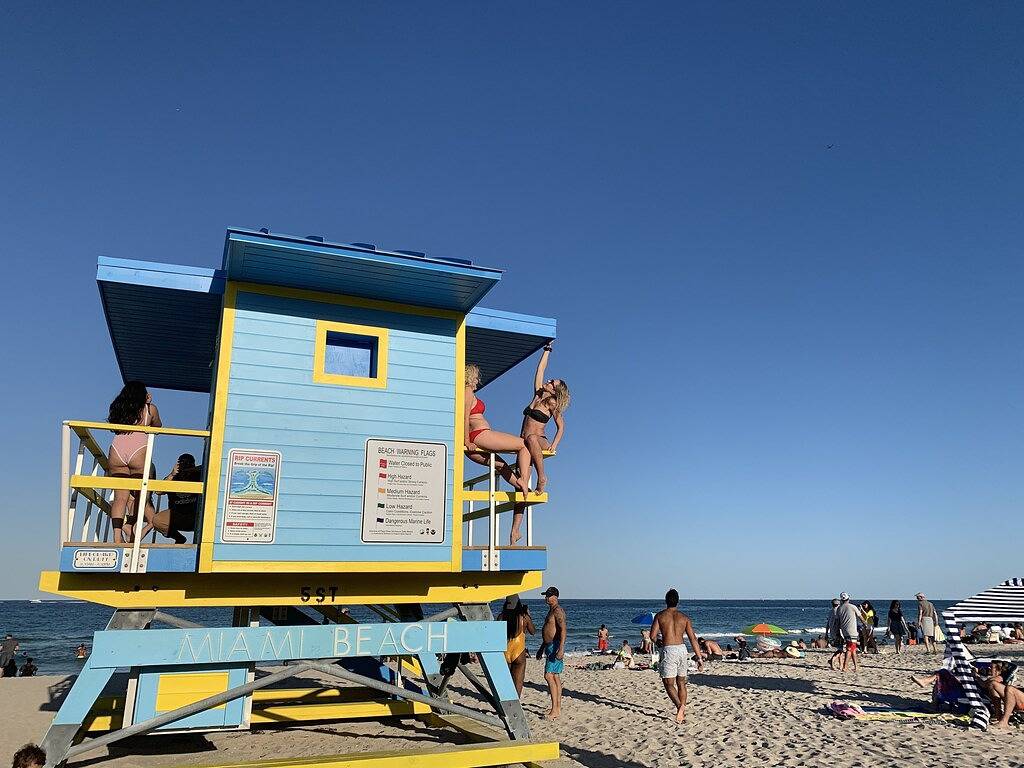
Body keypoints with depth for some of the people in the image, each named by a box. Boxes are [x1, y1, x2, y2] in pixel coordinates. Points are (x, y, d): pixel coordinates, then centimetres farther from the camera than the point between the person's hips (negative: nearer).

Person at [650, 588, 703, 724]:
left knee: (669, 683, 2)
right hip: (682, 649, 4)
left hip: (668, 650, -4)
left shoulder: (660, 616, 1)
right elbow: (693, 639, 3)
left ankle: (680, 706, -23)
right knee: (681, 682, 18)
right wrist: (699, 658, 6)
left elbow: (653, 636, -5)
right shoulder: (684, 617, 7)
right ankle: (682, 713, 19)